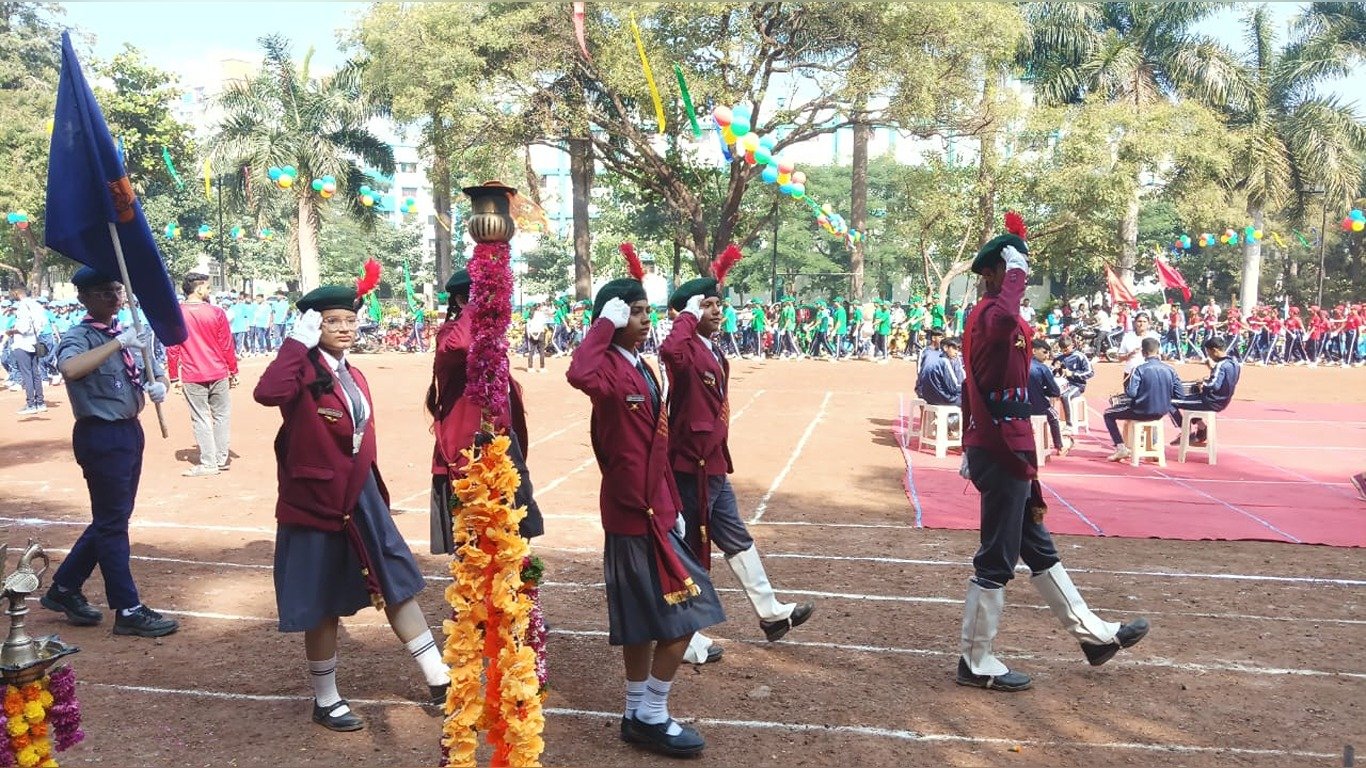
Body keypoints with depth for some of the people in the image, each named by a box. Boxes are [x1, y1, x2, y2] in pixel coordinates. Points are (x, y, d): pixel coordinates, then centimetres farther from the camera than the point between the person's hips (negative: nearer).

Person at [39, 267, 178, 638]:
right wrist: (118, 342, -33)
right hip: (101, 436, -8)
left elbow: (155, 371, 20)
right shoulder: (79, 337, -13)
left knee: (113, 517, 17)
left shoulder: (125, 334, 11)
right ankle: (129, 610, 7)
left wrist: (158, 384, -3)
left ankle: (64, 588, 33)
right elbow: (70, 369, -35)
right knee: (112, 521, 0)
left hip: (130, 431, 8)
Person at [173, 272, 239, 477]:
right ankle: (221, 458, 17)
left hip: (192, 377, 0)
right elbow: (227, 346, -2)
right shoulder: (216, 313, -6)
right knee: (221, 415, 13)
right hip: (218, 374, 0)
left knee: (200, 418, 5)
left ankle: (208, 463, 5)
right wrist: (233, 372, 9)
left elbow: (172, 347, 0)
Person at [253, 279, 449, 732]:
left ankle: (439, 680, 20)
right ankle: (326, 702, 26)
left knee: (398, 584, 10)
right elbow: (267, 393, -39)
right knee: (322, 606, 8)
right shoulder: (304, 370, -14)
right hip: (316, 504, -7)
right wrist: (297, 342, -29)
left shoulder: (353, 377, 9)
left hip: (362, 501, 7)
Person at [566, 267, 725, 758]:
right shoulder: (612, 368, -17)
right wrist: (605, 324, -30)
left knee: (645, 619, 16)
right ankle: (651, 717, 11)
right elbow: (579, 375, -44)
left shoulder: (640, 368, 13)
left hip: (647, 509, 10)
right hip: (635, 512, -9)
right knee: (682, 615, -3)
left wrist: (673, 506, 17)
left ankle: (638, 715, 28)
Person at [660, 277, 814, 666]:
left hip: (714, 466, 10)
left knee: (736, 539, 21)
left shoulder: (714, 353, 13)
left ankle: (770, 612, 36)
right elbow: (669, 350, -44)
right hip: (692, 469, -10)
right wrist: (688, 315, -28)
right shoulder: (687, 351, -18)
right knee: (690, 550, 3)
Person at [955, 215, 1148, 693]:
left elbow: (972, 389, 21)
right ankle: (976, 663, 11)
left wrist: (971, 450, 25)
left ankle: (1092, 634, 36)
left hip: (992, 450, 11)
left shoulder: (985, 317, 17)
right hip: (1001, 453, -11)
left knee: (1037, 548, 20)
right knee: (997, 560, -1)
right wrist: (1014, 271, -26)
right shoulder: (991, 314, -15)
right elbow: (1006, 320, -44)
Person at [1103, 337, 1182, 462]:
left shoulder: (1140, 370, -17)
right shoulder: (1170, 369, -4)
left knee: (1108, 414, 16)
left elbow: (1130, 393, -22)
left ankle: (1121, 448, 7)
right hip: (1162, 413, 6)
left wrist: (1126, 383, -1)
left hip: (1143, 412, -6)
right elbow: (1178, 394, -1)